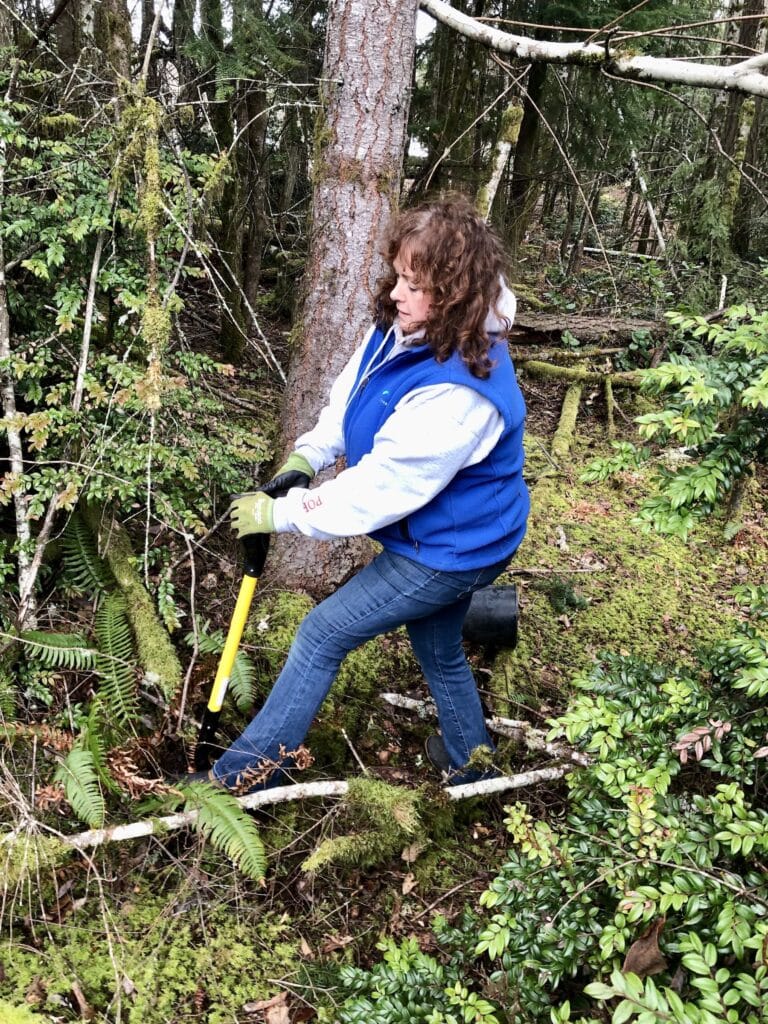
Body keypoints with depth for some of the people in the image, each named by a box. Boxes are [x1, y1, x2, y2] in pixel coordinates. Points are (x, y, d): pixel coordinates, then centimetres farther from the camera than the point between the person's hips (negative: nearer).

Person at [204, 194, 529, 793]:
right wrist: (307, 456, -7)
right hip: (450, 536, 9)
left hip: (448, 550, -9)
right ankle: (469, 761, 52)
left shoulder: (458, 392, -36)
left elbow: (380, 487, -31)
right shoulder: (403, 328, -9)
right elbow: (351, 396, 7)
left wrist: (279, 513, -23)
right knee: (438, 650, 27)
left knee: (322, 634, -3)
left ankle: (243, 775, 12)